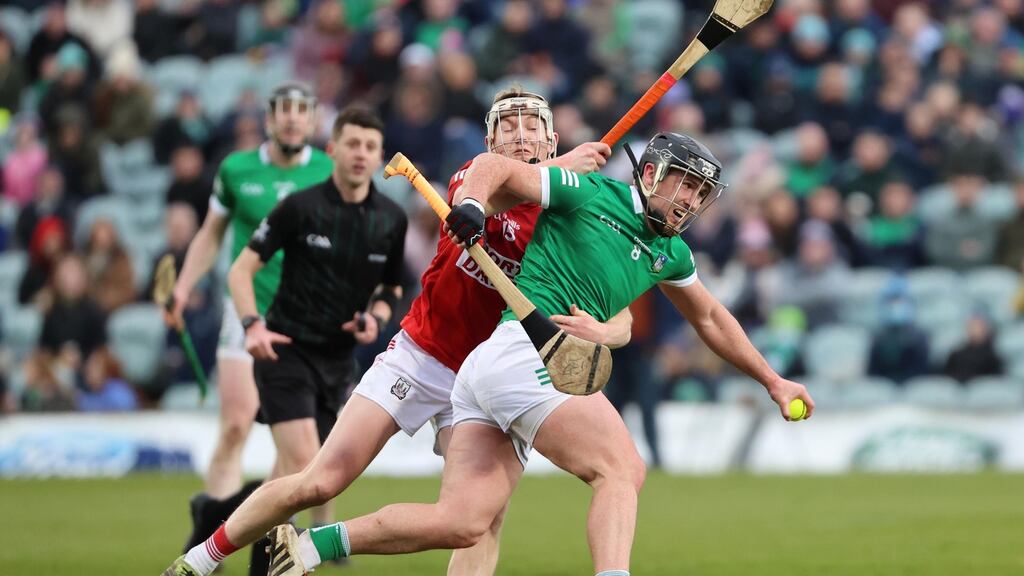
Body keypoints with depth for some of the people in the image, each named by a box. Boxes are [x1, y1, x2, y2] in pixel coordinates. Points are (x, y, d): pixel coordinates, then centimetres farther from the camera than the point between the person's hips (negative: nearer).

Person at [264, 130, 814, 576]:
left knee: (462, 523, -4)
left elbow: (710, 318, 36)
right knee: (621, 469, -20)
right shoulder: (592, 194, 0)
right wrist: (472, 199, -18)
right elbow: (495, 166, 3)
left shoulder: (668, 252, 22)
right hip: (522, 350, -8)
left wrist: (772, 381, 38)